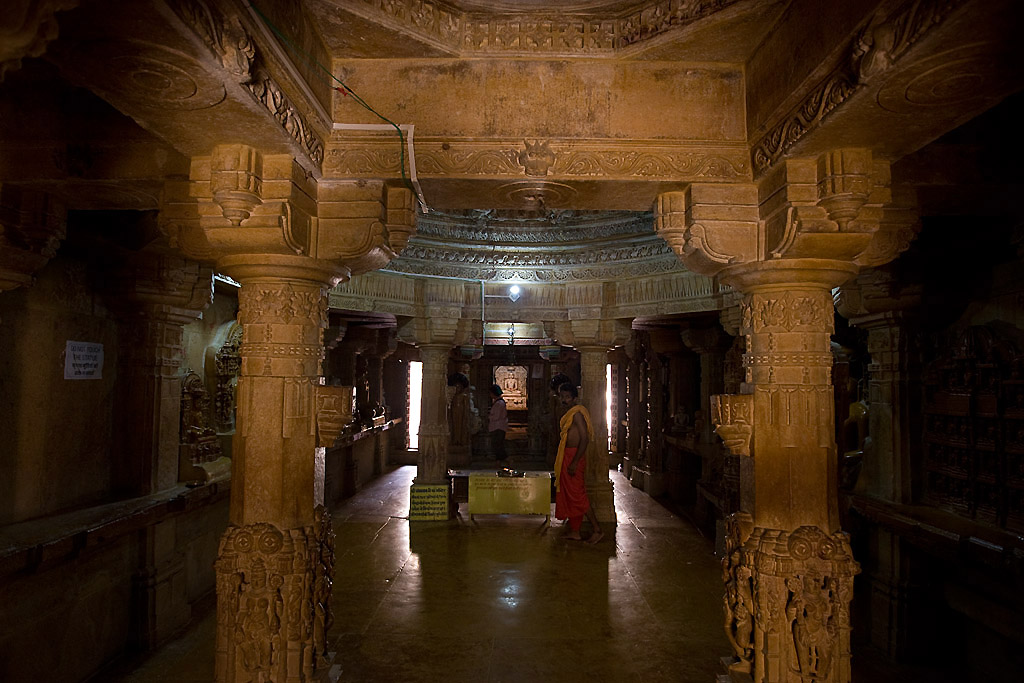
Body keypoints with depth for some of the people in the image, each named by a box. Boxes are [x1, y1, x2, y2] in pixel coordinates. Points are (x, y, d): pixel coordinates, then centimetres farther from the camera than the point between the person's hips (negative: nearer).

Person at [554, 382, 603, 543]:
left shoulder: (577, 413, -15)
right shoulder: (568, 414, 15)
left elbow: (584, 438, -22)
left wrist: (574, 462, -24)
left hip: (574, 457, -10)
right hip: (567, 457, 10)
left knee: (577, 495, -7)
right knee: (569, 495, 12)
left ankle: (597, 530, -1)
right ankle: (574, 532, 19)